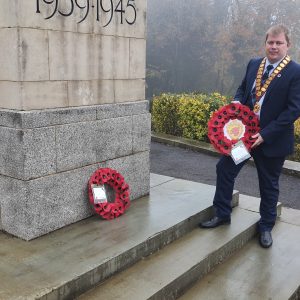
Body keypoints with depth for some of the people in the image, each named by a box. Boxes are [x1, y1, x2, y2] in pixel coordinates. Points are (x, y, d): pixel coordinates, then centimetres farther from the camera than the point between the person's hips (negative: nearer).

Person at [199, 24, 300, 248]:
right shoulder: (254, 64, 5)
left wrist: (265, 134, -22)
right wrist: (237, 102, -7)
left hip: (272, 139, -5)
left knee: (269, 184, 11)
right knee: (224, 168, 5)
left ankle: (266, 226, 31)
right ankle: (222, 214, 24)